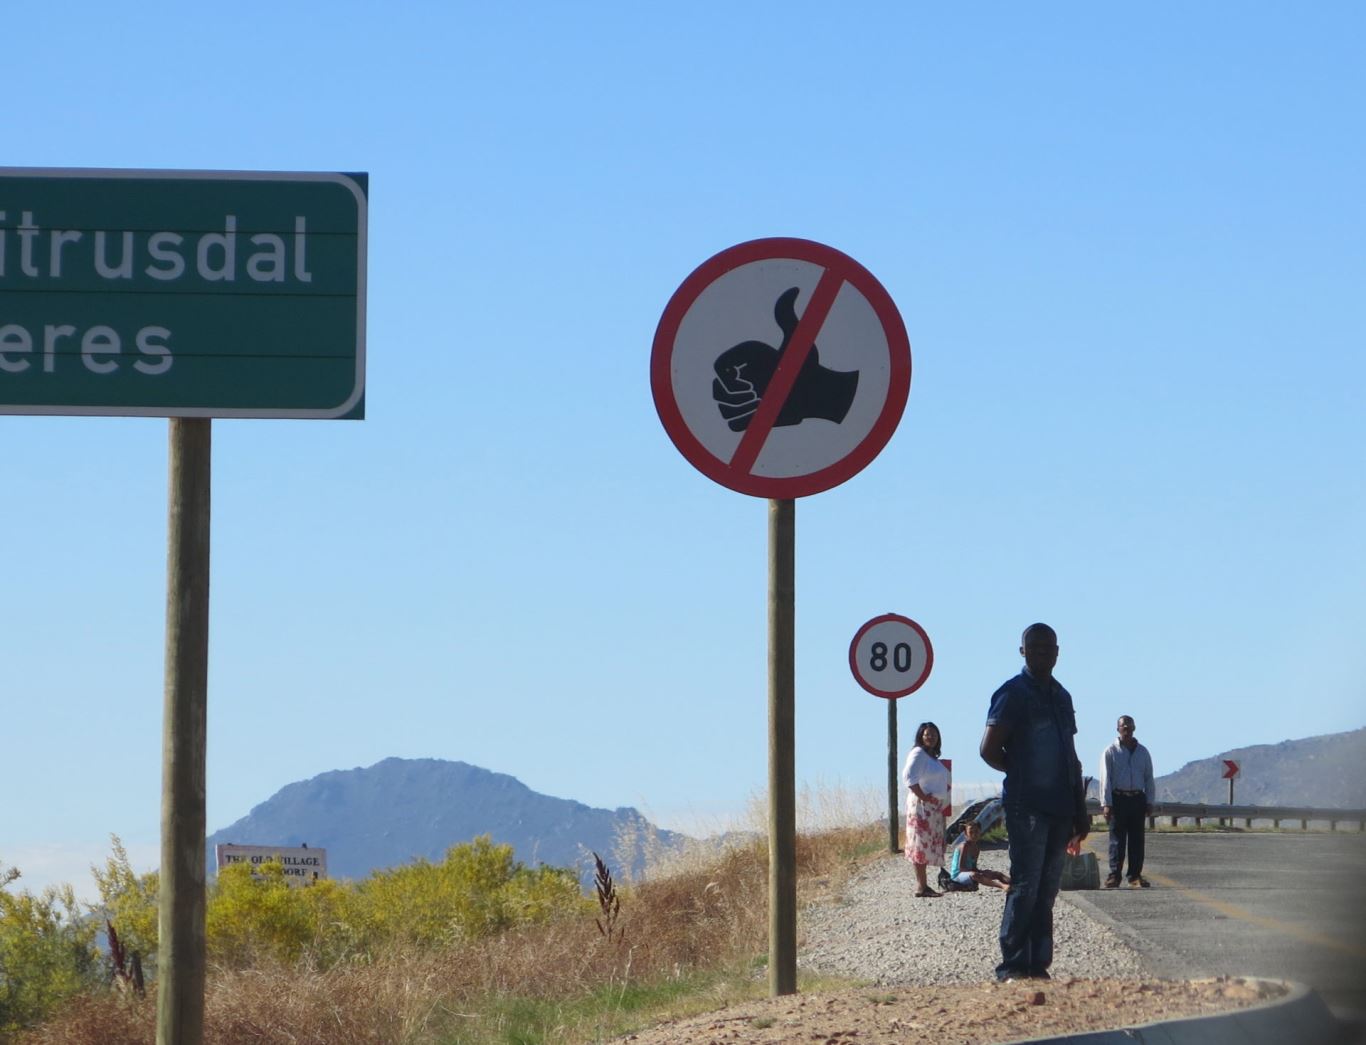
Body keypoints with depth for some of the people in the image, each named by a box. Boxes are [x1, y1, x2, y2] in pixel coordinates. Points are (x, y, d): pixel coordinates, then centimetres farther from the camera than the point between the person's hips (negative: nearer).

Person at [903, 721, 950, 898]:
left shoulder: (932, 756, 20)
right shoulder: (918, 754, -10)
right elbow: (909, 776, -22)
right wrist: (922, 796, -22)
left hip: (934, 808, 10)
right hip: (922, 806, -10)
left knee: (927, 847, 10)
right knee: (921, 845, -10)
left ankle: (924, 885, 12)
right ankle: (921, 886, -13)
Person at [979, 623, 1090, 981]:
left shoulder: (1061, 696, 18)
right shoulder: (1013, 695, -5)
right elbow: (990, 750, -9)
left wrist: (1080, 810, 18)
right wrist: (1023, 775, 2)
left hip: (1059, 807, 7)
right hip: (1027, 806, -7)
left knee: (1047, 888, 7)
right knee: (1026, 885, -10)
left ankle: (1038, 964, 10)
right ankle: (1013, 965, -7)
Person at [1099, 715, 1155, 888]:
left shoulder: (1143, 752, 14)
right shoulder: (1110, 752, 5)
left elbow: (1149, 778, 14)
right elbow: (1105, 778, 0)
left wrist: (1150, 802, 6)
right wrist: (1106, 803, -9)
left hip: (1138, 798, 3)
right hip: (1118, 798, -3)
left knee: (1137, 839, 1)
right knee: (1117, 838, -5)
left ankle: (1135, 875, 6)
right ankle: (1114, 875, -3)